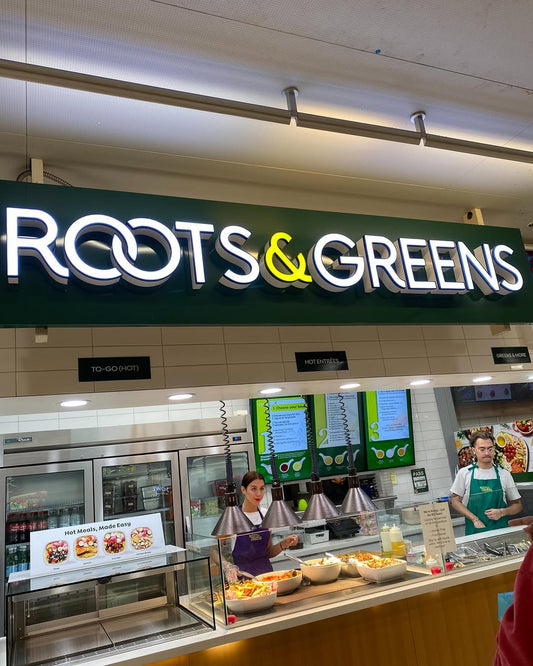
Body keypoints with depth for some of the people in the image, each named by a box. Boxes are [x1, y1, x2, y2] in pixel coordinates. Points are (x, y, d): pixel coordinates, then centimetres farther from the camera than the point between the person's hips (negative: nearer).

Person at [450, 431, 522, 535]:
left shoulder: (504, 474, 7)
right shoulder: (464, 473, 3)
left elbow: (517, 505, 13)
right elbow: (455, 501, 6)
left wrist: (502, 512, -6)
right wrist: (475, 519, -6)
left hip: (501, 530, 1)